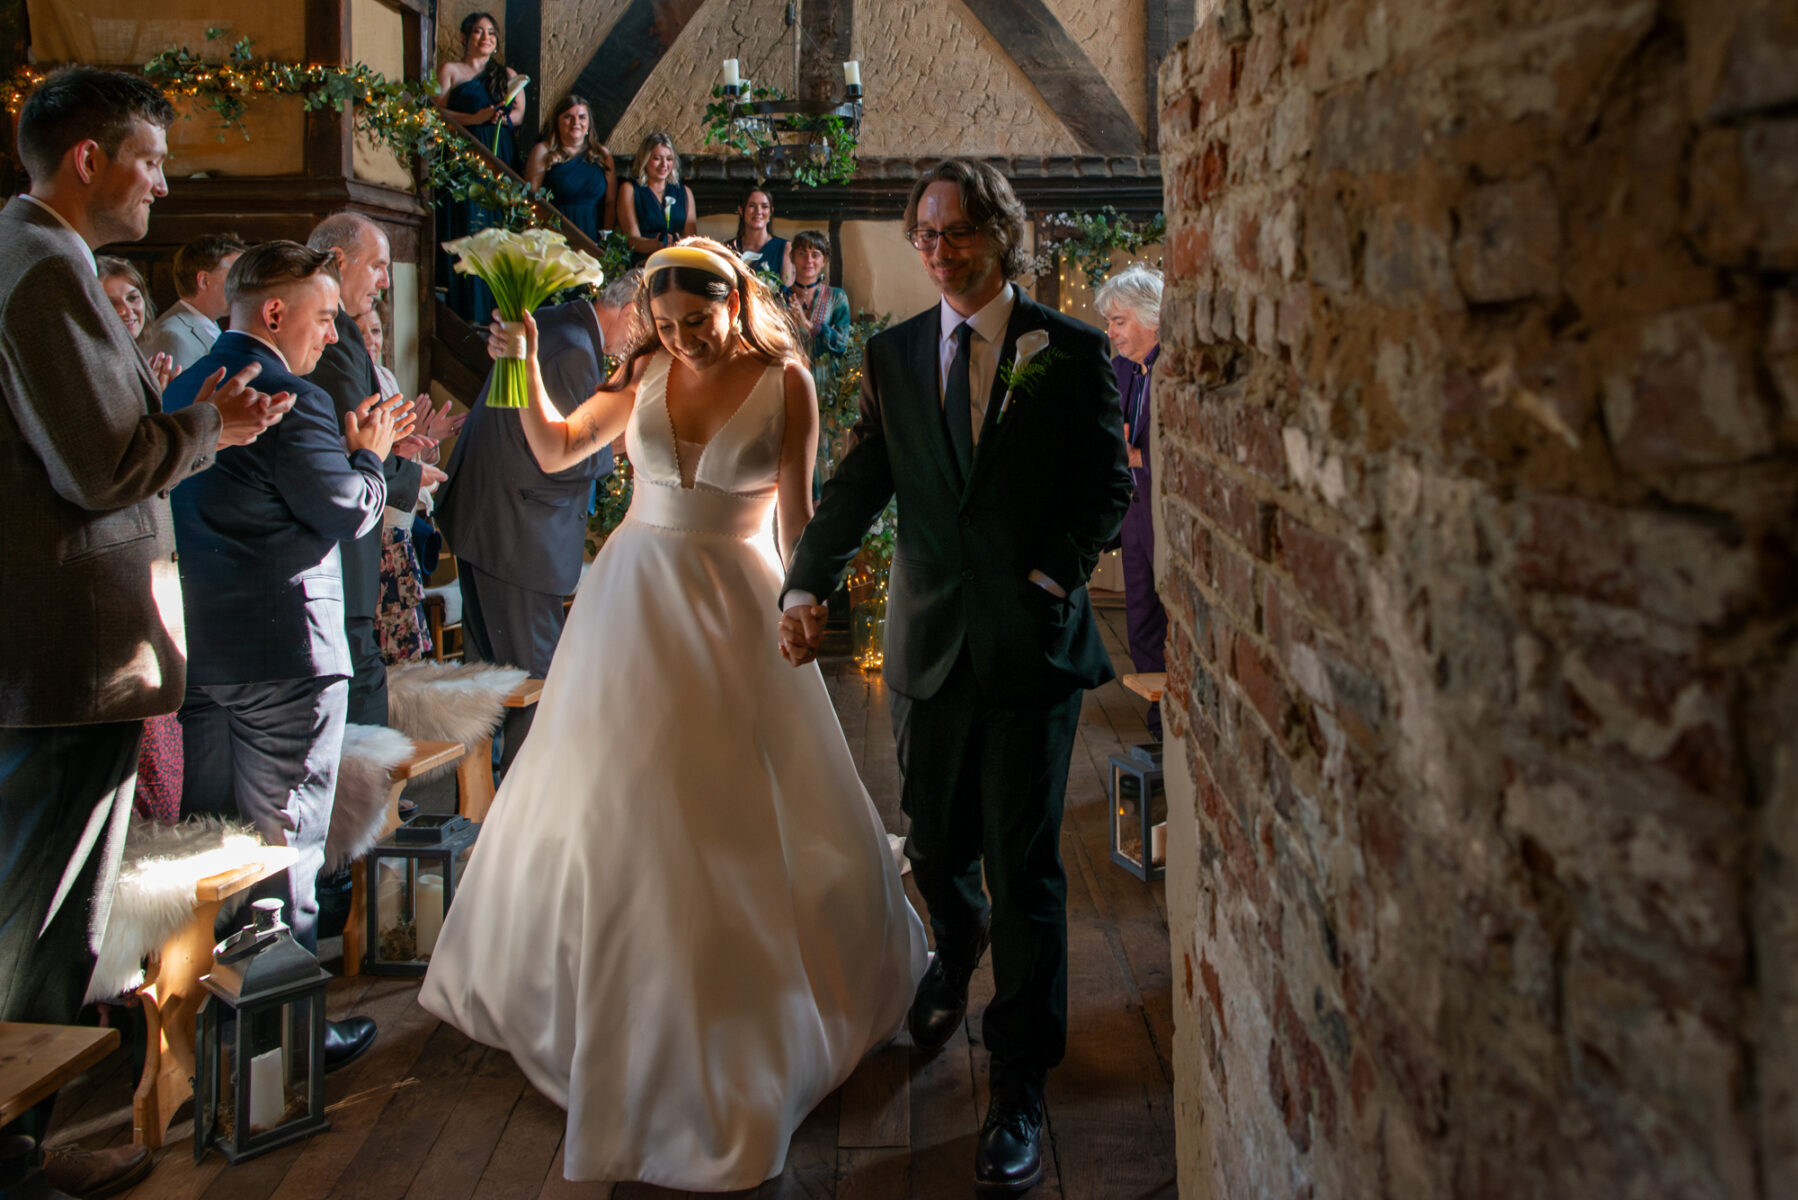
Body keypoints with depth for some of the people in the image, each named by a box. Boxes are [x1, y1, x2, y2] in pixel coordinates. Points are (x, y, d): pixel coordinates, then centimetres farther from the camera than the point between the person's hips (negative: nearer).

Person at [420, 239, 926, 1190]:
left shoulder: (784, 381, -6)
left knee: (754, 807, 4)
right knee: (606, 796, 12)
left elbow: (796, 509, -4)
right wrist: (524, 365, -15)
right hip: (633, 597, 3)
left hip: (733, 603, -3)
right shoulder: (645, 374, 1)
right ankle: (589, 979, 36)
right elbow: (554, 452, -3)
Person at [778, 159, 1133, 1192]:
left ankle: (1021, 1089, 15)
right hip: (931, 642, 3)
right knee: (936, 847, 15)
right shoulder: (893, 356, 9)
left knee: (1024, 866, 0)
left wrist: (1049, 578, -11)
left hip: (1033, 642, -3)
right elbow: (859, 485, 4)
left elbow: (1109, 485, 2)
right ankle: (958, 952, 51)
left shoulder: (1072, 352, 1)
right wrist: (807, 586, -10)